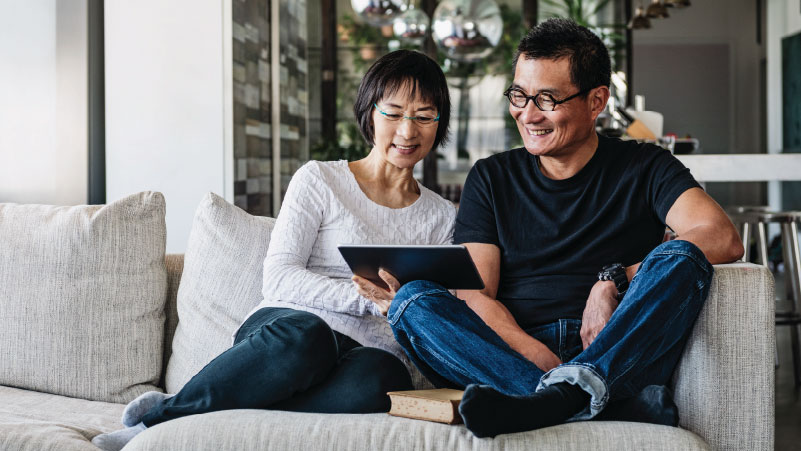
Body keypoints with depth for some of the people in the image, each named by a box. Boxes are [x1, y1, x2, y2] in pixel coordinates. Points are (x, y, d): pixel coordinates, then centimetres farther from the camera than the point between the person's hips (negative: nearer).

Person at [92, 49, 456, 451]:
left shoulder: (442, 217, 21)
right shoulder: (319, 180, 11)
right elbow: (279, 279, -1)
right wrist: (369, 298, -13)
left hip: (371, 352, 2)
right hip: (289, 327, -2)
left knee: (375, 380, -39)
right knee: (302, 335, -42)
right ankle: (163, 414, -22)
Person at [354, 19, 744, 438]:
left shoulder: (642, 168, 11)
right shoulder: (491, 179, 16)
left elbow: (723, 238, -6)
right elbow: (474, 296, 3)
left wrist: (615, 281, -15)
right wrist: (541, 359, -16)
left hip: (621, 358, -1)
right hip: (512, 354, 2)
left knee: (678, 260, -25)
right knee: (412, 299, -23)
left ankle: (562, 395, -46)